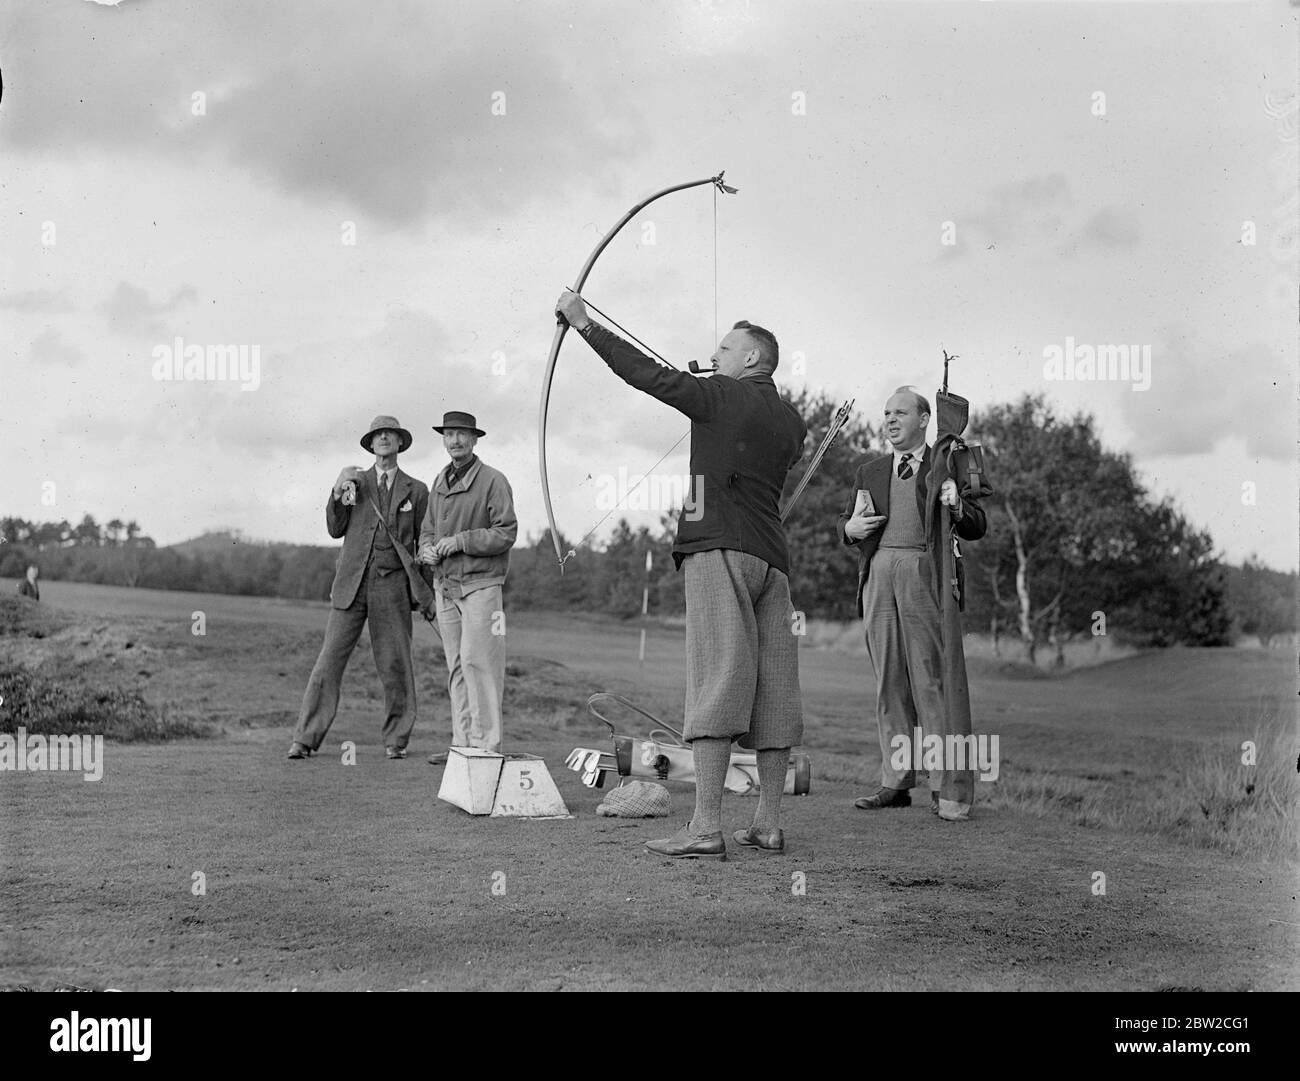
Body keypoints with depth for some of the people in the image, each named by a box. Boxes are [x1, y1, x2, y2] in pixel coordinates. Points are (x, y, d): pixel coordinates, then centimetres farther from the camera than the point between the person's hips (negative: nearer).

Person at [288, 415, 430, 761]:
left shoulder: (416, 491, 11)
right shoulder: (354, 482, 14)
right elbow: (335, 529, 8)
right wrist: (338, 492, -8)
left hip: (393, 586, 0)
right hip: (351, 584, 1)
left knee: (395, 665, 0)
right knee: (330, 659, -4)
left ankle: (396, 740, 12)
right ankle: (306, 738, -2)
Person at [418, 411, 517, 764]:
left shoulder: (493, 480, -5)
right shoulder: (440, 482, 15)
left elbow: (506, 534, -12)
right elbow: (427, 529, 21)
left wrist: (460, 540, -17)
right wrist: (426, 549, -1)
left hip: (480, 585, -6)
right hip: (445, 586, 7)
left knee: (477, 662, -11)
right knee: (456, 667, 7)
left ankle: (486, 745, -9)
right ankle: (462, 743, 11)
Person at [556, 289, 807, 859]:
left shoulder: (722, 396, -1)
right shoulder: (791, 421, 17)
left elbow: (645, 373, -2)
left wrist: (585, 324, 5)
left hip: (721, 550, -7)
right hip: (772, 558, 7)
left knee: (715, 681, -11)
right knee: (773, 689, 6)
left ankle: (705, 827, -15)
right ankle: (767, 823, 10)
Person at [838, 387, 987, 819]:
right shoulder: (869, 472, 22)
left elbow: (976, 529, 7)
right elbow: (845, 520, 26)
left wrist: (957, 506, -14)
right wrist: (850, 528, 3)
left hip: (924, 576, -4)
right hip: (879, 576, 4)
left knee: (931, 679, -9)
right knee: (889, 681, 4)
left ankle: (946, 787, -8)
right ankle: (896, 782, 7)